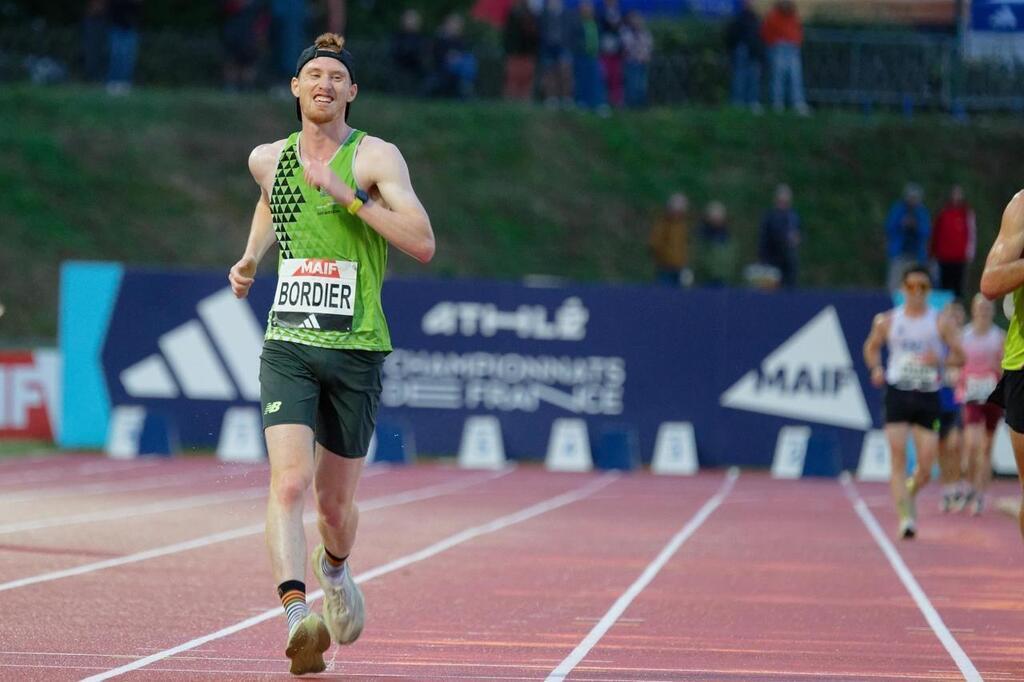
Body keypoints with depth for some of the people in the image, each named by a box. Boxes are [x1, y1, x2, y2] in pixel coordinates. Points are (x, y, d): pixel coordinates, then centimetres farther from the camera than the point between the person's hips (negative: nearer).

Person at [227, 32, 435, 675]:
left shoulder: (376, 158, -4)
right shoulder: (268, 159, 10)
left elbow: (423, 243, -16)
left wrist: (349, 194, -21)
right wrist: (251, 257, 21)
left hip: (356, 350, -2)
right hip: (288, 346, 2)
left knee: (336, 504, 10)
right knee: (289, 484, -20)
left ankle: (335, 570, 44)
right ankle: (298, 619, -31)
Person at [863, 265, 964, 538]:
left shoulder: (942, 322, 2)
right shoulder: (887, 320, 6)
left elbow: (960, 357, 3)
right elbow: (872, 347, 21)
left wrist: (940, 359, -18)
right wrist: (876, 368, 1)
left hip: (928, 395, 0)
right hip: (897, 392, 0)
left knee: (925, 468, 0)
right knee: (898, 459, -12)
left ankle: (910, 494, 32)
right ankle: (905, 517, -14)